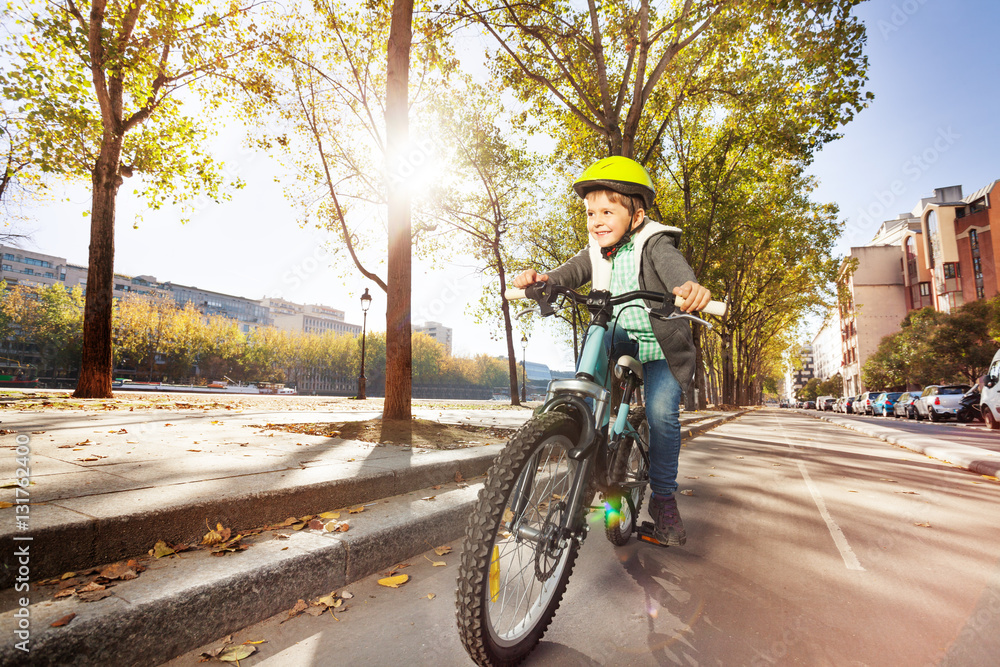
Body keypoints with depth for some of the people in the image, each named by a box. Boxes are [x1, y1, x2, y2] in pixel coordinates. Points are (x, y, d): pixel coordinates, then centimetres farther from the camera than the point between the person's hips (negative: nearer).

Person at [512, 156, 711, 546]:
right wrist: (540, 279, -30)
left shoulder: (654, 243, -14)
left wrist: (690, 287, -57)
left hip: (661, 347, -5)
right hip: (620, 339, 5)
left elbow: (674, 267, -34)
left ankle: (663, 499, -1)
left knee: (661, 411, -21)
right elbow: (572, 273, -9)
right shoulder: (598, 251, 3)